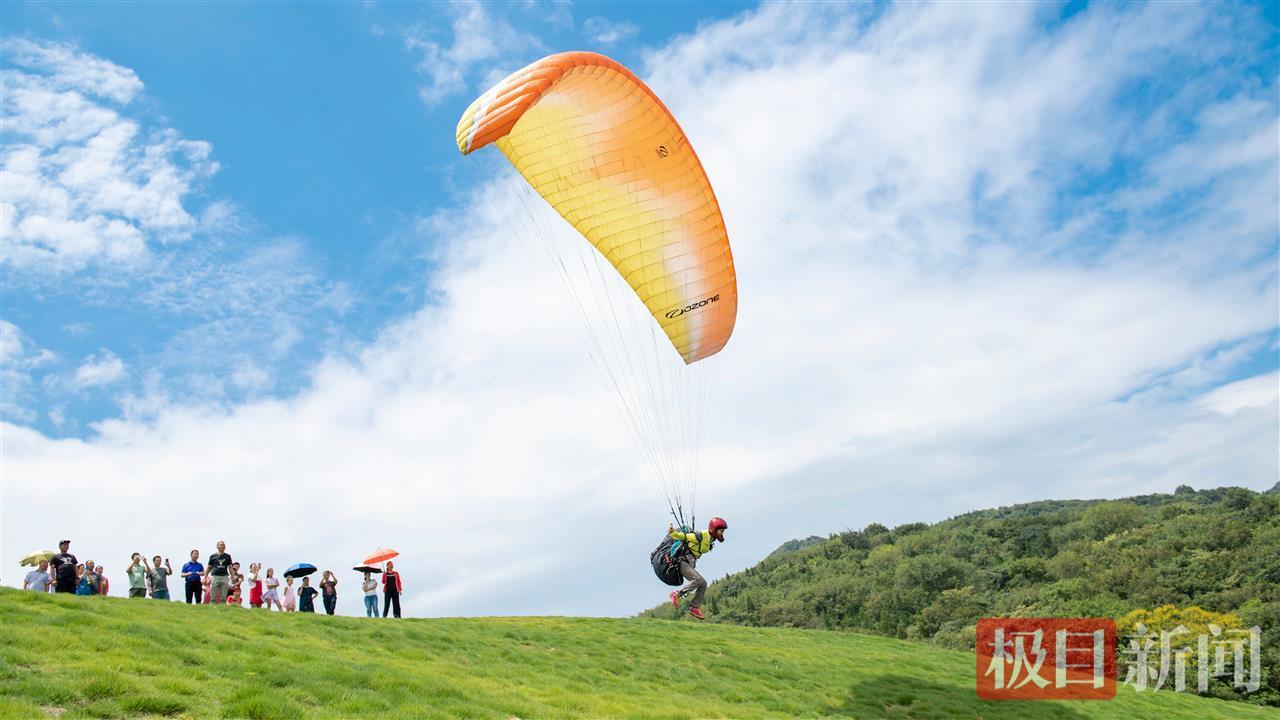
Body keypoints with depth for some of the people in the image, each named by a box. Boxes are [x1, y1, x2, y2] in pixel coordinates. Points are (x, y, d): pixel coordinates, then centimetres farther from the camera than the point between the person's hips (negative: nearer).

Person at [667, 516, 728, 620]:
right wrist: (672, 533, -32)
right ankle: (676, 594, -19)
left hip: (690, 565, 10)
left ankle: (694, 607, 5)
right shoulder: (702, 536, -16)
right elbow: (684, 537, -16)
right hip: (683, 562, -10)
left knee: (703, 583, 2)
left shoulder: (710, 540, 13)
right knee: (698, 580, -26)